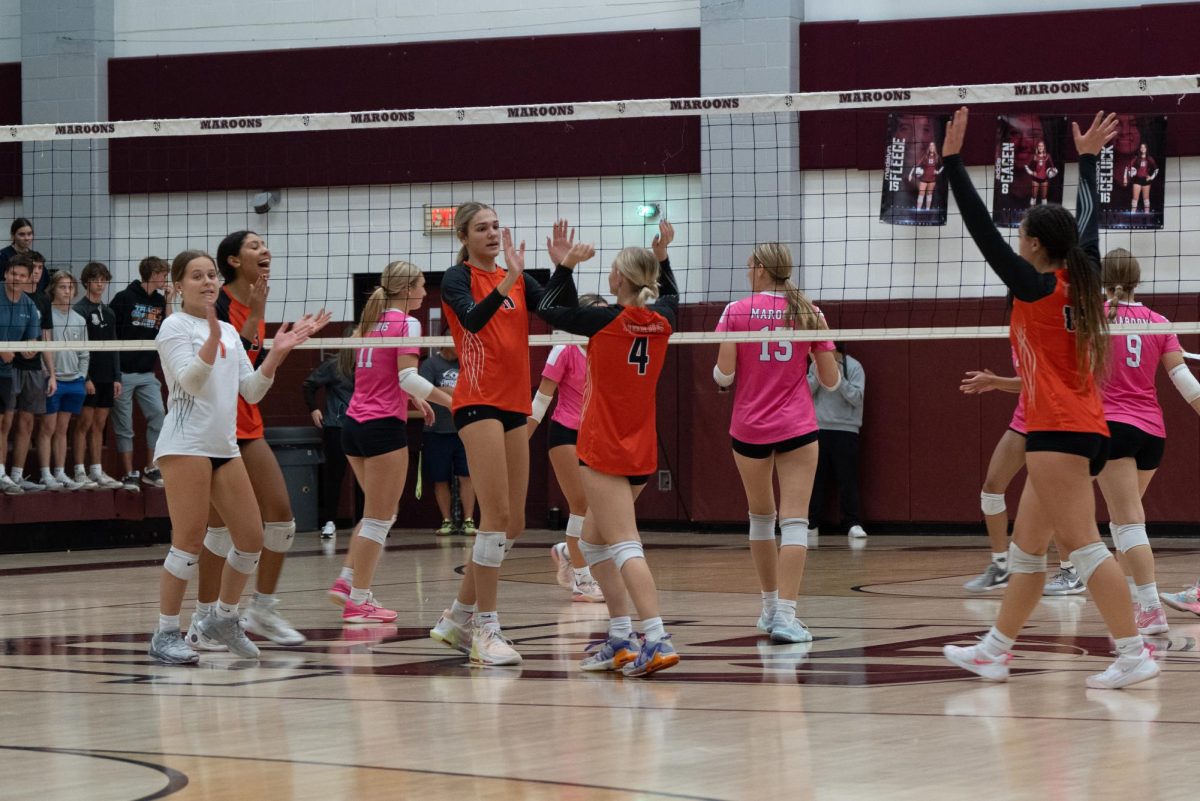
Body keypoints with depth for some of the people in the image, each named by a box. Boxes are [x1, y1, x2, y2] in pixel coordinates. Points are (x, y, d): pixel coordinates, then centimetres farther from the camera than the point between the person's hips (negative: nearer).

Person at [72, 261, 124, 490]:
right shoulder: (80, 310, -6)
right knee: (84, 423, -5)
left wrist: (117, 377, 10)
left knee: (99, 425, 8)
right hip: (88, 376, -6)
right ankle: (80, 472, -3)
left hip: (106, 377, 6)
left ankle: (97, 471, 11)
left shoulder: (108, 312, 15)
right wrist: (85, 378, -17)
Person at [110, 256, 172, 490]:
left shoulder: (159, 301, 10)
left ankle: (150, 470, 3)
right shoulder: (124, 298, -6)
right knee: (124, 426, 1)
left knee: (158, 415, -7)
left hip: (147, 374, 5)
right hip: (123, 372, -5)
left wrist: (168, 302, -3)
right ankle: (128, 474, 7)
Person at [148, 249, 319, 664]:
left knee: (251, 538, 4)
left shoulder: (230, 332, 17)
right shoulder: (175, 326, -3)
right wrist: (213, 337, -29)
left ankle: (223, 618, 21)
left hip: (225, 446, 7)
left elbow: (251, 391, 13)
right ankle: (165, 634, -2)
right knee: (189, 541, -10)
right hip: (186, 444, -7)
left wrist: (278, 352, 0)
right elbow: (191, 381, -16)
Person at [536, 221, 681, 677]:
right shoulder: (662, 320, 3)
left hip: (605, 451, -7)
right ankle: (620, 640, 14)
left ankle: (657, 640, -27)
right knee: (594, 542, 18)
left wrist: (566, 265, 11)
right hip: (642, 452, 7)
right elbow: (669, 295, 30)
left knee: (624, 547, -14)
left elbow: (548, 309, 3)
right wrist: (662, 254, 27)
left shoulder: (606, 321, -13)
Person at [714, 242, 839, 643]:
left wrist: (719, 374, 15)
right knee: (795, 520, -6)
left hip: (749, 429, 1)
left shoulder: (736, 312, -4)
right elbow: (831, 380, 2)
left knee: (761, 516, 18)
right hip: (797, 429, -1)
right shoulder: (808, 313, 0)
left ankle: (771, 606, 28)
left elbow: (723, 374, -8)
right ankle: (785, 615, -19)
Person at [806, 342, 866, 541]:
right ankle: (812, 523, 12)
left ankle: (853, 524, -2)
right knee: (815, 479, 5)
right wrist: (818, 375, -13)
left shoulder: (854, 367, -4)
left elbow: (856, 397, -12)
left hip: (845, 430, -3)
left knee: (847, 479, -5)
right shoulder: (816, 366, 7)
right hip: (818, 428, 4)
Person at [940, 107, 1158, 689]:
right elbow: (1088, 222, 27)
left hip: (1058, 432, -9)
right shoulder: (1083, 284, 11)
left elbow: (982, 231, -12)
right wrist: (1087, 159, 36)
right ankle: (994, 652, 19)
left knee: (1083, 544, -12)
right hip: (1085, 430, 9)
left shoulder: (1035, 288, -9)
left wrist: (953, 162, -11)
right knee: (1025, 547, 13)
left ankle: (1133, 653, -18)